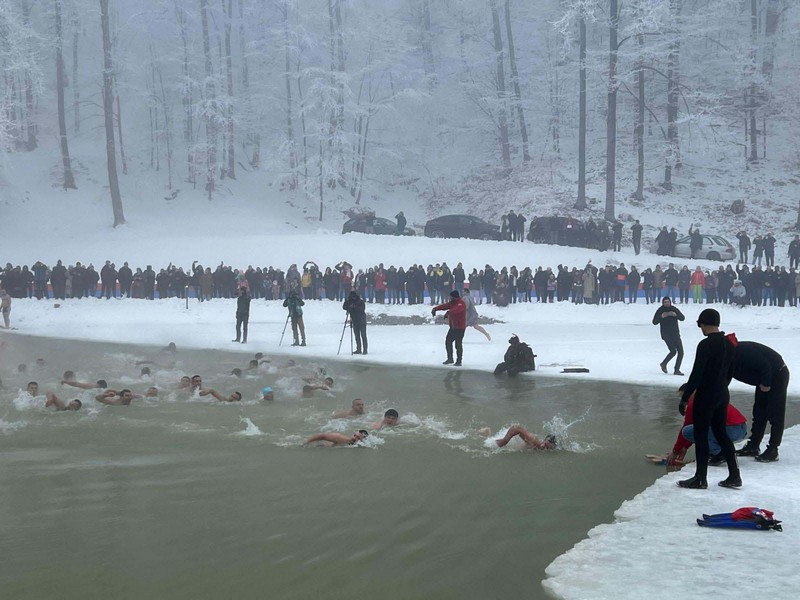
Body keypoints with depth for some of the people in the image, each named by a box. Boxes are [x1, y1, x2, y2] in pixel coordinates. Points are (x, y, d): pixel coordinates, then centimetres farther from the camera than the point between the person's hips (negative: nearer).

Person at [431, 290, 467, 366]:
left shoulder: (461, 304, -17)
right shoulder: (452, 303, 12)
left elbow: (456, 309, -36)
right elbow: (444, 306, 3)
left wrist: (448, 312, -51)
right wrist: (435, 309, -12)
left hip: (460, 328, -9)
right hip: (453, 327, 9)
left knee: (458, 344, -8)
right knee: (448, 341, 12)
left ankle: (459, 361, 1)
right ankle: (450, 359, 25)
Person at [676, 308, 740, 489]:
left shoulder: (706, 345, -18)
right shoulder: (729, 344, 8)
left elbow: (696, 374, -19)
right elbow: (730, 372, 15)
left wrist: (685, 398, -14)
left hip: (706, 396, -8)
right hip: (723, 395, 8)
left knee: (701, 435, 1)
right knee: (721, 433, 15)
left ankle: (700, 479, 5)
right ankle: (734, 476, 15)